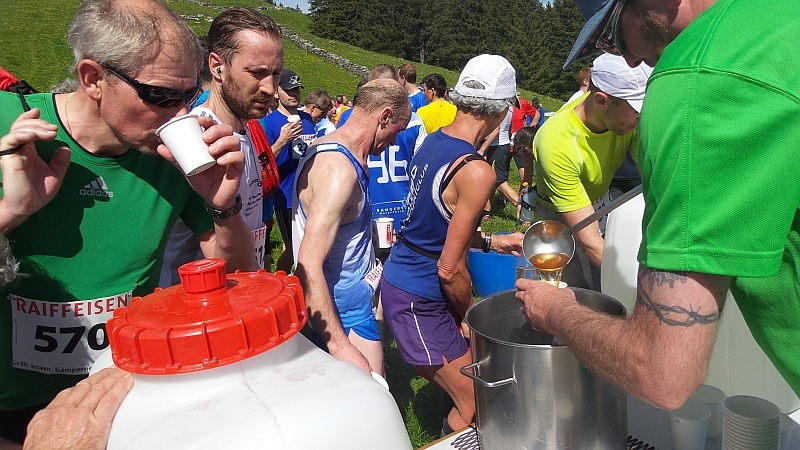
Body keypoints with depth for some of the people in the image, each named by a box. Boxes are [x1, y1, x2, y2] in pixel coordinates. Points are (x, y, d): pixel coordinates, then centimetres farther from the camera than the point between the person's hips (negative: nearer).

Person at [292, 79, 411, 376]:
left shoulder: (328, 148, 6)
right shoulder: (339, 169, -26)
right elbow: (309, 268, -31)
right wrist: (340, 346, -33)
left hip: (352, 301, 10)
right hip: (344, 314, -10)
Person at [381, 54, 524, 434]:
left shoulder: (432, 142, 2)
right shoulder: (477, 172, -23)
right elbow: (450, 269, -21)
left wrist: (491, 241, 16)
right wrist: (468, 317, -3)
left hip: (396, 275, 9)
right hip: (417, 301, -9)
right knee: (474, 408, 5)